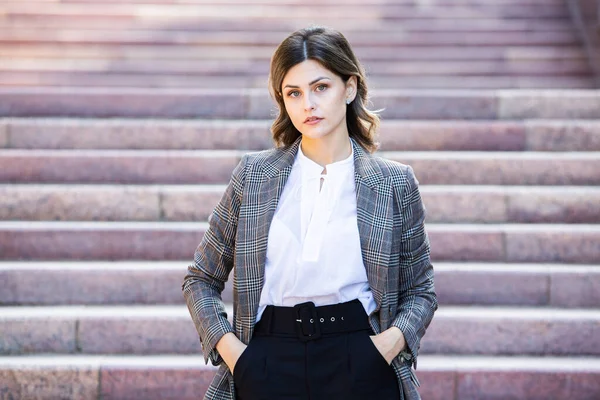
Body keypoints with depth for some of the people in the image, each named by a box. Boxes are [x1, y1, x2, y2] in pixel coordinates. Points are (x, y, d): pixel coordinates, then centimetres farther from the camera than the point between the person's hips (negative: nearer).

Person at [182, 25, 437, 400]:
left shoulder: (395, 183, 2)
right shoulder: (254, 175, 4)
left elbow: (420, 289, 10)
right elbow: (201, 278, 11)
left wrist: (396, 337, -9)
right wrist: (226, 345, -5)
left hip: (359, 367, 0)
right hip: (269, 365, 1)